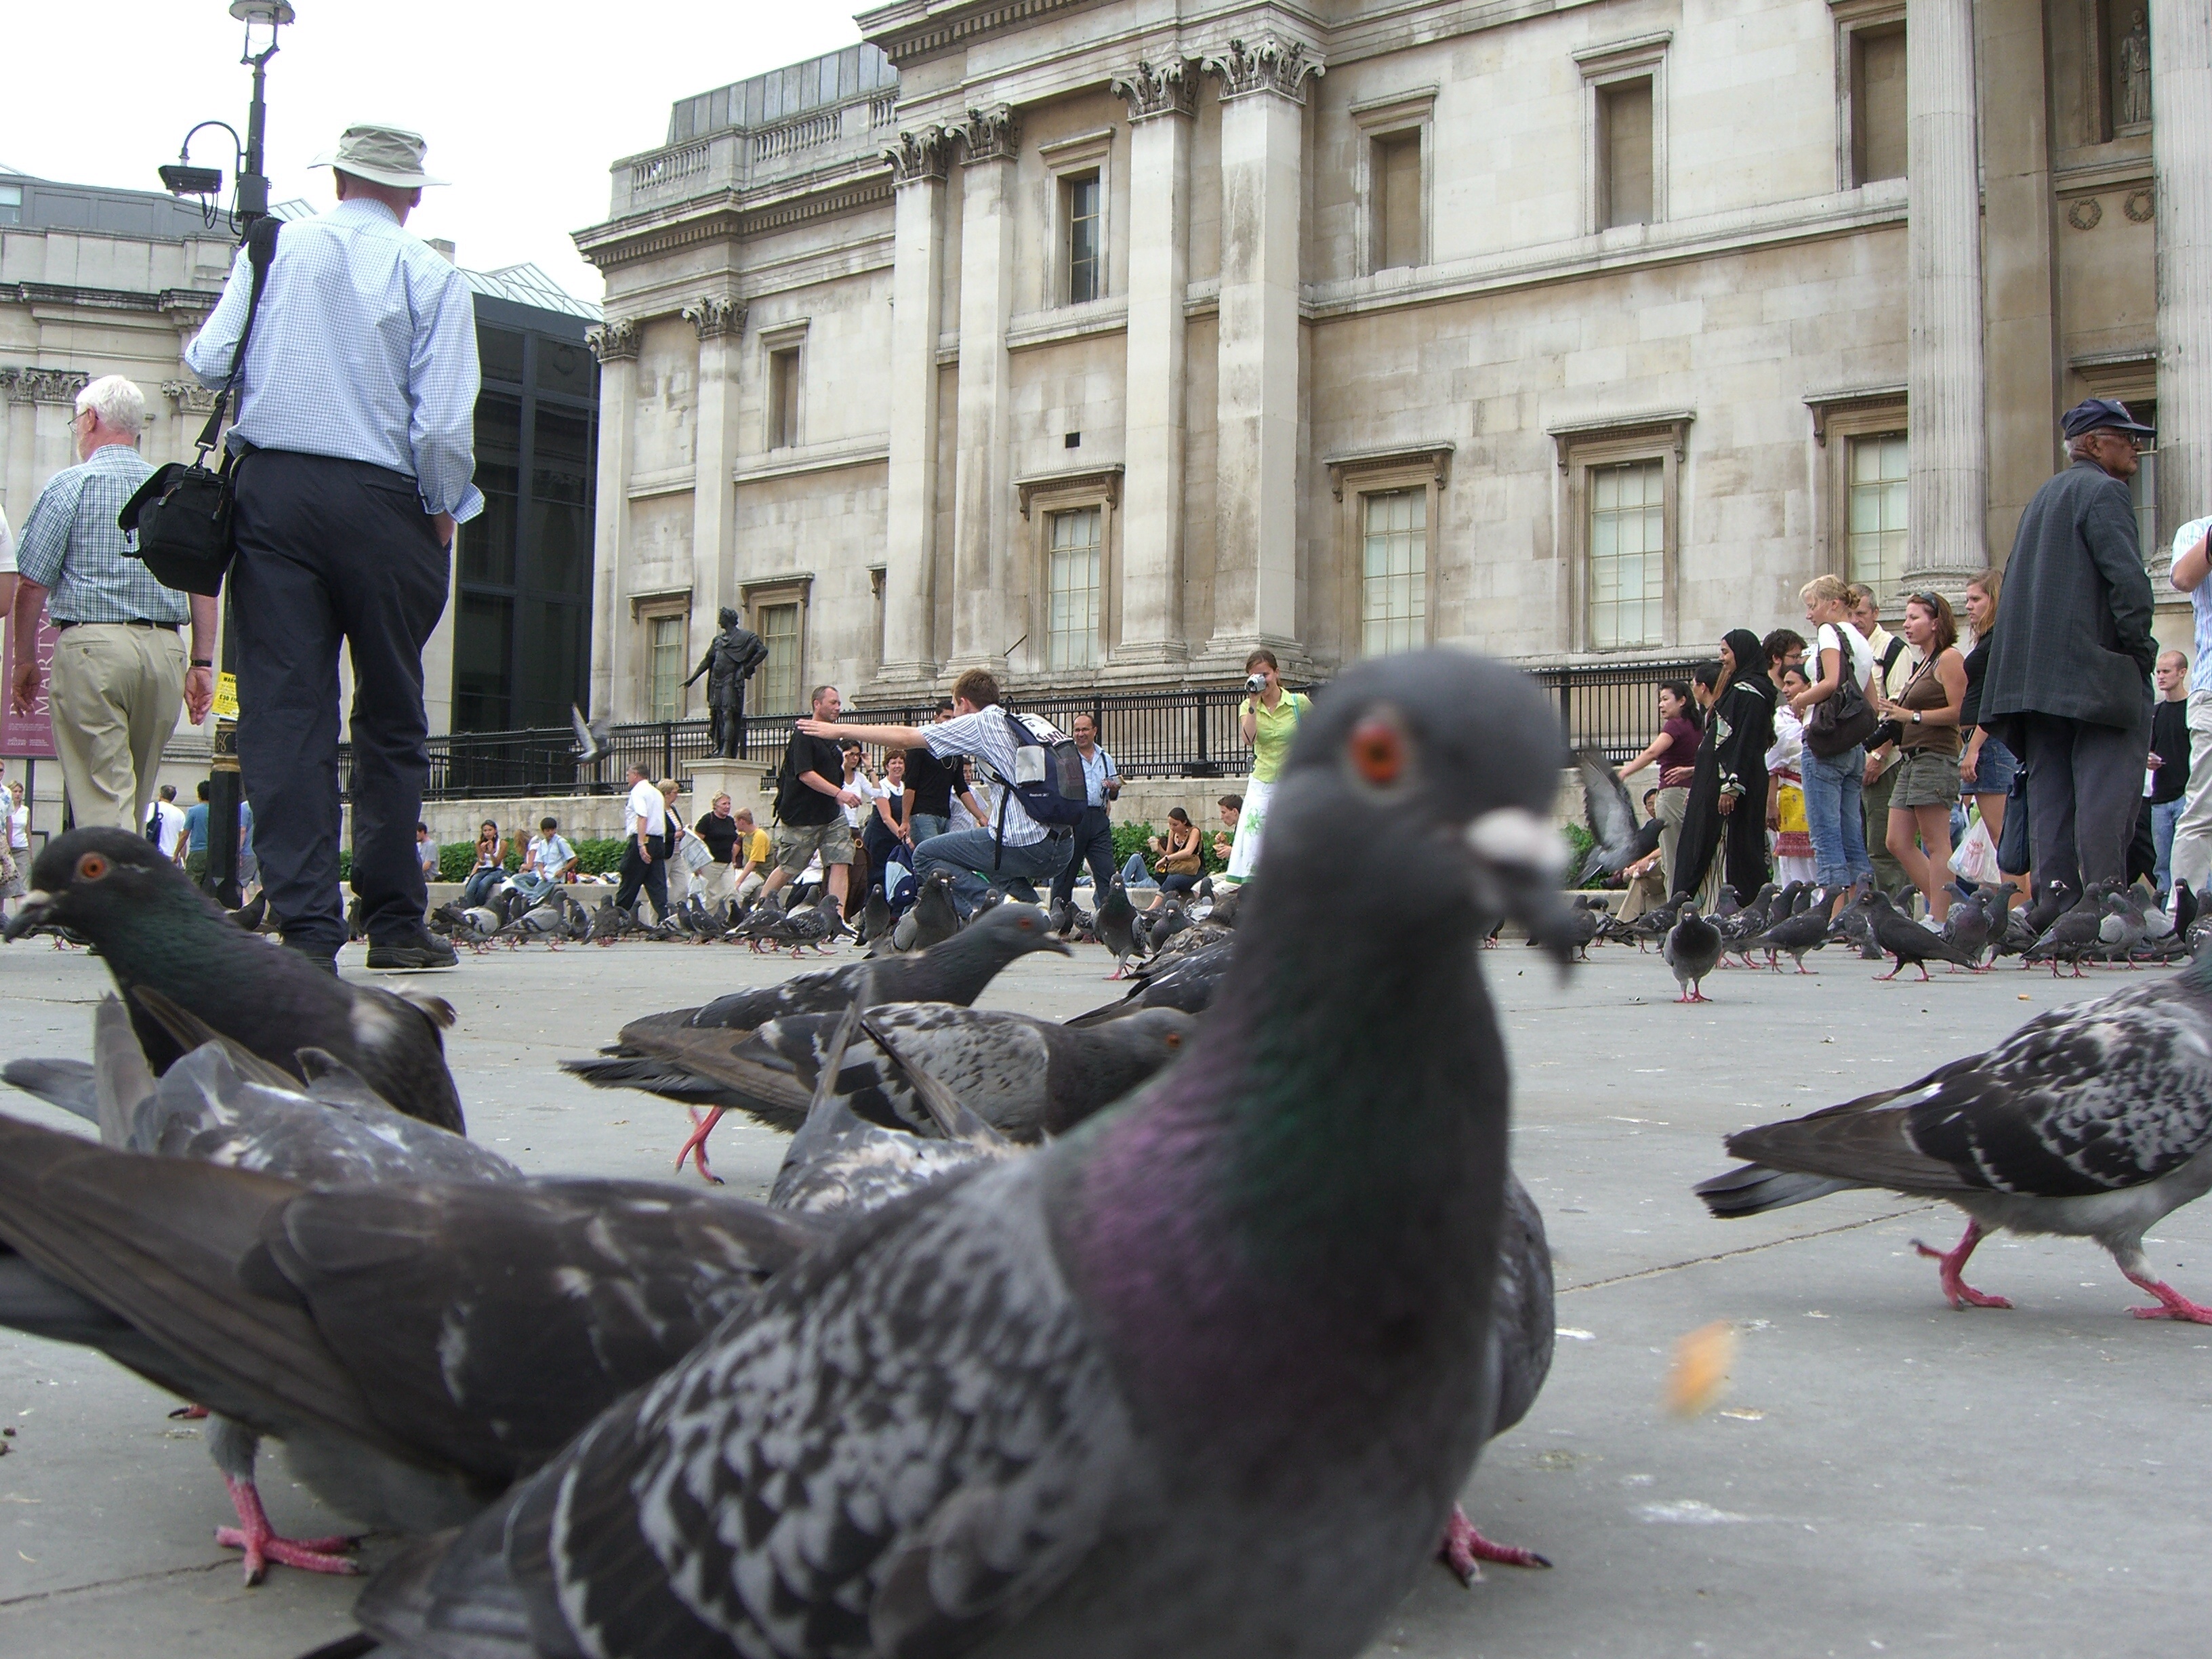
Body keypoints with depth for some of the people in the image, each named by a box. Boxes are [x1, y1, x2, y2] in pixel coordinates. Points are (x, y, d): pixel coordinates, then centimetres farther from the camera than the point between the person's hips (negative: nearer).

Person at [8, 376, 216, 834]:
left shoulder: (70, 485, 0)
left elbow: (31, 584, -2)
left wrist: (26, 659, 7)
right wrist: (201, 663, 9)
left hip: (91, 645, -4)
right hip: (165, 650, 4)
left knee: (103, 800, -6)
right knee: (137, 799, 15)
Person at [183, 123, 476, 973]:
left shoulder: (275, 249, 8)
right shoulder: (431, 275, 0)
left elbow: (209, 361, 4)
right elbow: (443, 422, -8)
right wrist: (445, 516, 6)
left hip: (272, 488, 2)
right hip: (381, 499, -1)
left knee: (284, 710, 1)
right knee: (391, 719, 9)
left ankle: (307, 926, -5)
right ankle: (394, 924, 12)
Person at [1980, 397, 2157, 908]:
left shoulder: (2043, 496, 22)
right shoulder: (2105, 491, -5)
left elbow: (2013, 581, 23)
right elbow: (2128, 580, -17)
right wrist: (2140, 649, -7)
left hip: (2039, 671, 9)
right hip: (2099, 673, -9)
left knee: (2050, 790, 6)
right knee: (2106, 791, -11)